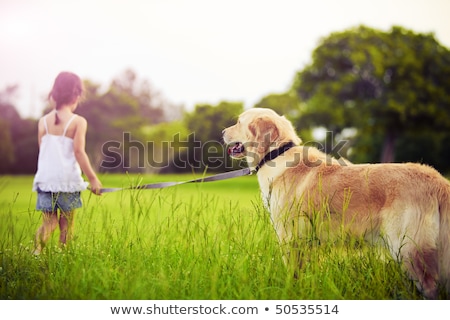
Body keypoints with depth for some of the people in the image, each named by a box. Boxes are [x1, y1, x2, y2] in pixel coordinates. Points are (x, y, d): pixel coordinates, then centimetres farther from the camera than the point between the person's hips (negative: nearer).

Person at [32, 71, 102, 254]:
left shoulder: (43, 121, 6)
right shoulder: (78, 122, -7)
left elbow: (42, 151, 8)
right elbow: (79, 152, -12)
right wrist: (93, 178, -8)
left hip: (45, 179, 3)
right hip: (68, 179, -3)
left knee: (49, 222, 10)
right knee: (66, 222, 11)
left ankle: (37, 249, -14)